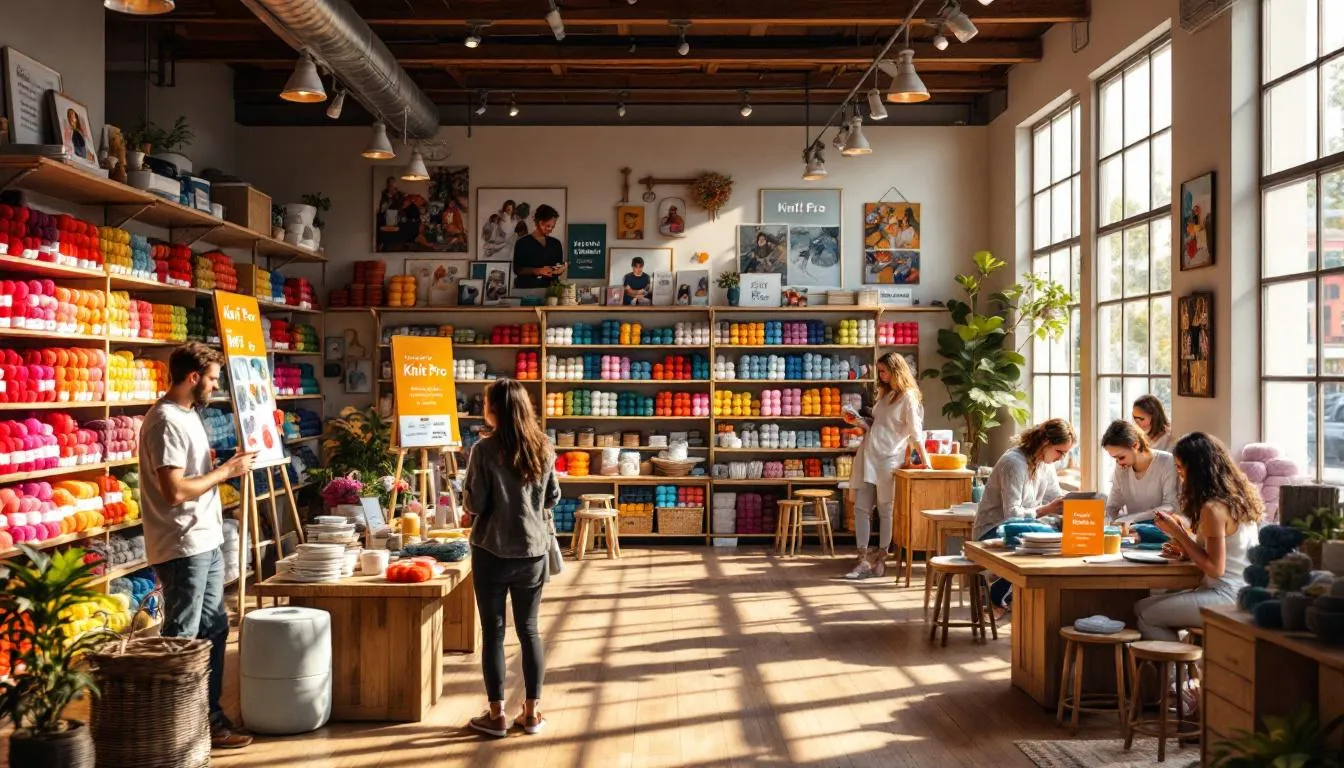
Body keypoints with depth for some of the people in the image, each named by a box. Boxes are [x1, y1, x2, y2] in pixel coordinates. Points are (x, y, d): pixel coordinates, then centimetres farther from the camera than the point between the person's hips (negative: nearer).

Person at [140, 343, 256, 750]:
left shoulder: (187, 415, 13)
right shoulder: (166, 421, -18)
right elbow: (175, 490, -25)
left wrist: (223, 464, 10)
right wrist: (226, 471, -17)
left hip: (206, 542, 10)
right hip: (183, 548, -10)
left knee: (214, 629, 16)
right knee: (182, 640, -1)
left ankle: (210, 715, 27)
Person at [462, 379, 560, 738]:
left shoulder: (484, 450, -13)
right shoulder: (542, 447, 0)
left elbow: (474, 504, -12)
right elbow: (553, 497, 8)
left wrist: (470, 495, 9)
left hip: (492, 551, -4)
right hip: (533, 550, 4)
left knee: (494, 631, 6)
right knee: (529, 630, 13)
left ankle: (497, 714, 12)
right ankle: (532, 712, 19)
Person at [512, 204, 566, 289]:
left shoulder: (556, 244, 13)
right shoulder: (523, 243, 1)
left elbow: (560, 265, 19)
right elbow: (517, 269, -4)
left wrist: (560, 270, -3)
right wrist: (538, 271, -16)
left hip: (550, 287, 4)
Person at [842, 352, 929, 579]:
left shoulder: (909, 396, -5)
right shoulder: (884, 394, 20)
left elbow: (915, 432, -10)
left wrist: (925, 460, -13)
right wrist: (859, 421, 8)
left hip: (888, 458, -8)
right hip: (867, 456, 8)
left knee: (886, 510, 3)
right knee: (861, 508, 1)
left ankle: (881, 558, 12)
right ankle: (863, 561, 3)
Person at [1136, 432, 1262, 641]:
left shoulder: (1213, 508, -19)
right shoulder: (1236, 496, 11)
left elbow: (1215, 568, -18)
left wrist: (1178, 533, -14)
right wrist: (1186, 550, 7)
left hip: (1227, 595, -10)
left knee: (1146, 616, -8)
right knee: (1142, 606, 9)